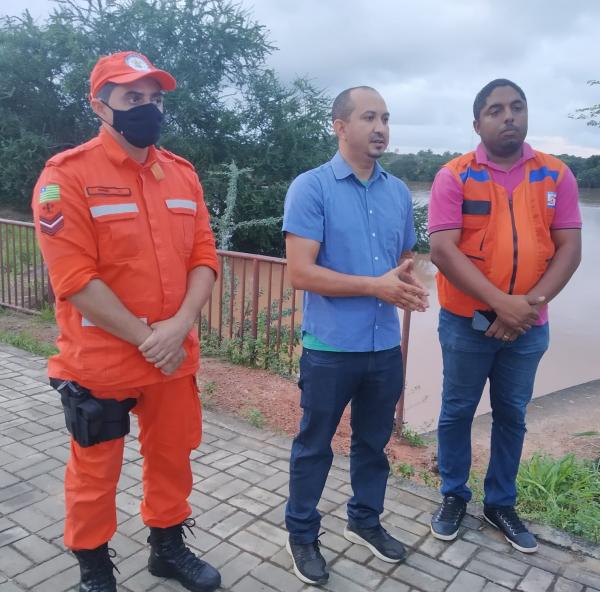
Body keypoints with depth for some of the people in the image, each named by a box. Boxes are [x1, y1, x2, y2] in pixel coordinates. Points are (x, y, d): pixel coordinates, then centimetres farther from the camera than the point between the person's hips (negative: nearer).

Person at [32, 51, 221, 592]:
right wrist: (146, 338, -17)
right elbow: (75, 279, -18)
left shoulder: (182, 172, 4)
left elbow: (204, 256, 1)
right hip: (99, 363, -4)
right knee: (95, 473, 13)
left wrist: (179, 326, -14)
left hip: (175, 357, 5)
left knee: (172, 458, 19)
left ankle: (168, 547, 43)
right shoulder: (67, 174, -12)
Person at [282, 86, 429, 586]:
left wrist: (408, 285, -8)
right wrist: (377, 287, -21)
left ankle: (365, 520, 42)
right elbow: (301, 272, -18)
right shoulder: (311, 187, -10)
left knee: (374, 441, 20)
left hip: (385, 345, 5)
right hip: (330, 346, -5)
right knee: (315, 445, 12)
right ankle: (302, 534, 32)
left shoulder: (399, 192, 7)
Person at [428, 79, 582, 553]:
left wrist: (531, 302, -15)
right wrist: (501, 302, -22)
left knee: (512, 415, 14)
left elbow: (569, 248, -1)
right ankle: (454, 496, 30)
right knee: (457, 411, 10)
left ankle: (501, 504, 33)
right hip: (467, 321, -2)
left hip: (528, 325, 3)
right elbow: (443, 251, -15)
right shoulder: (454, 177, -7)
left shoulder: (556, 175, 2)